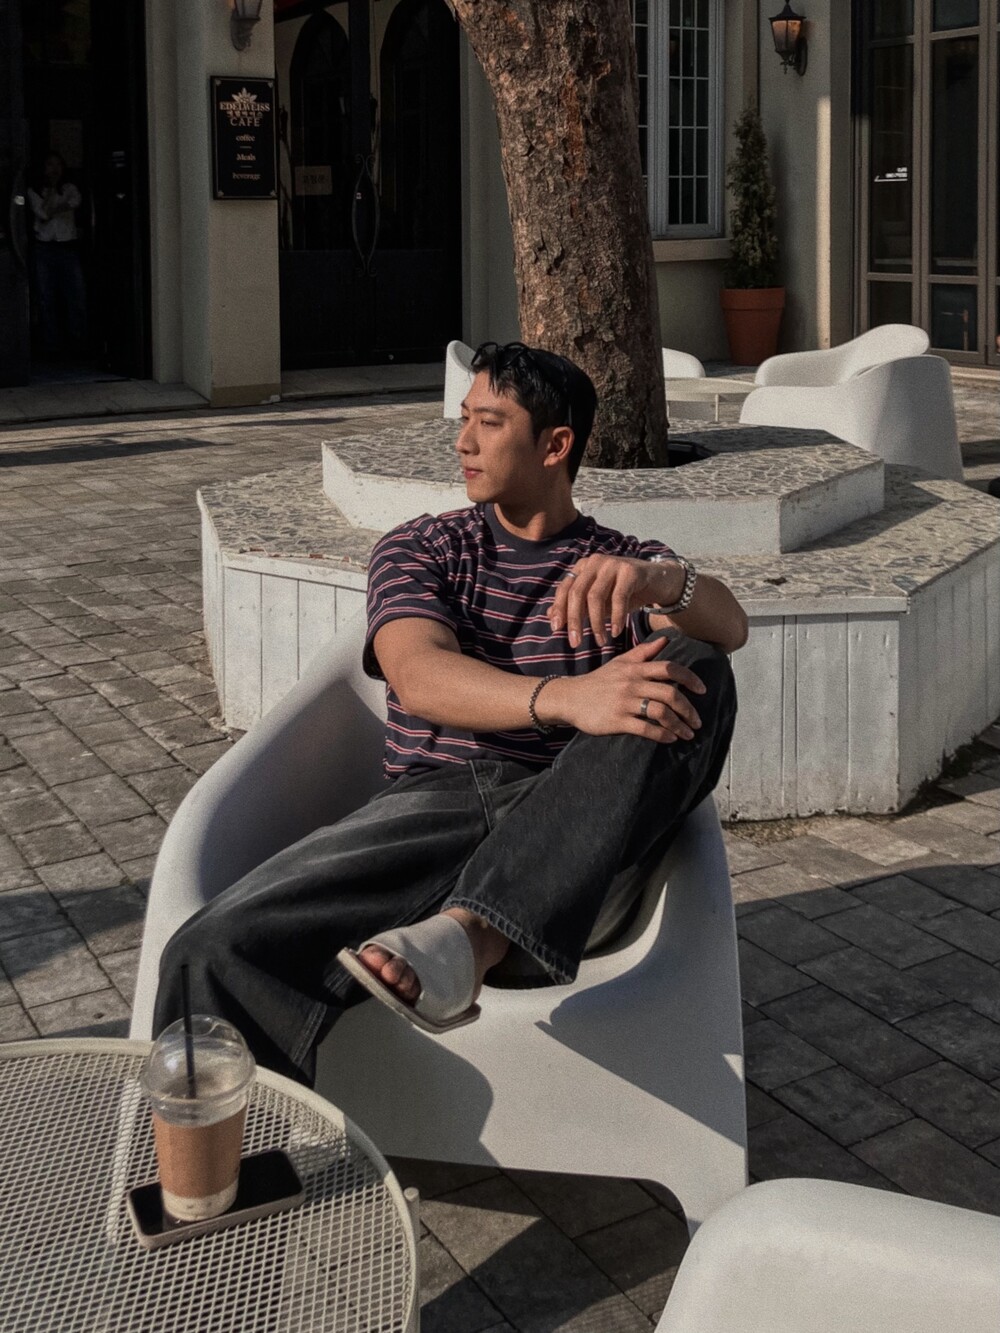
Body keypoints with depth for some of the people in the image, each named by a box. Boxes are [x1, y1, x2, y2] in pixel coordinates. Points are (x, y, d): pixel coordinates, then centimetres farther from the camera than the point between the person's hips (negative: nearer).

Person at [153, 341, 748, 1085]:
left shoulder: (633, 565, 20)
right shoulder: (421, 550, 18)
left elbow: (729, 626, -4)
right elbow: (420, 678, -5)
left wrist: (661, 582, -29)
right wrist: (567, 699, -25)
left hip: (579, 842, 1)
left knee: (694, 670, -29)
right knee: (217, 953, -28)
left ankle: (468, 937, -39)